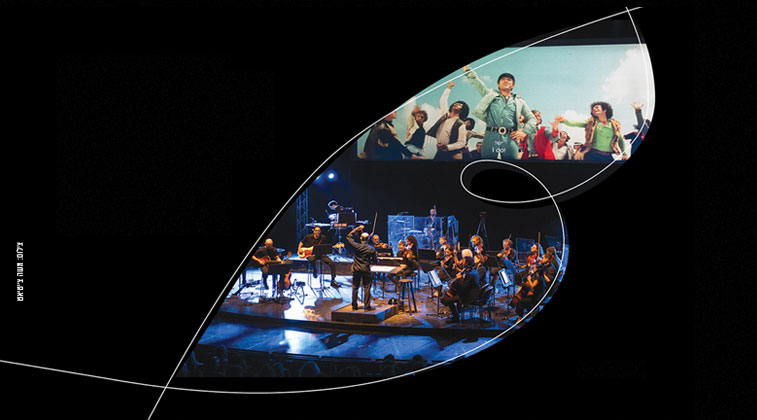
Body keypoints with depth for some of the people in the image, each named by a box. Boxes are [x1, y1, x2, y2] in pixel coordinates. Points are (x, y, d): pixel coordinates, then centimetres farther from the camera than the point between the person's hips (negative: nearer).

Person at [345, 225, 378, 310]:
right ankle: (367, 306, 3)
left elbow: (348, 236, 5)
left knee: (355, 287, 10)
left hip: (356, 269, 1)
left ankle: (354, 306, 14)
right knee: (367, 288, 4)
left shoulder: (356, 246, -8)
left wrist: (357, 229, 7)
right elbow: (375, 261, 1)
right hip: (366, 270, -1)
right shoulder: (372, 249, -7)